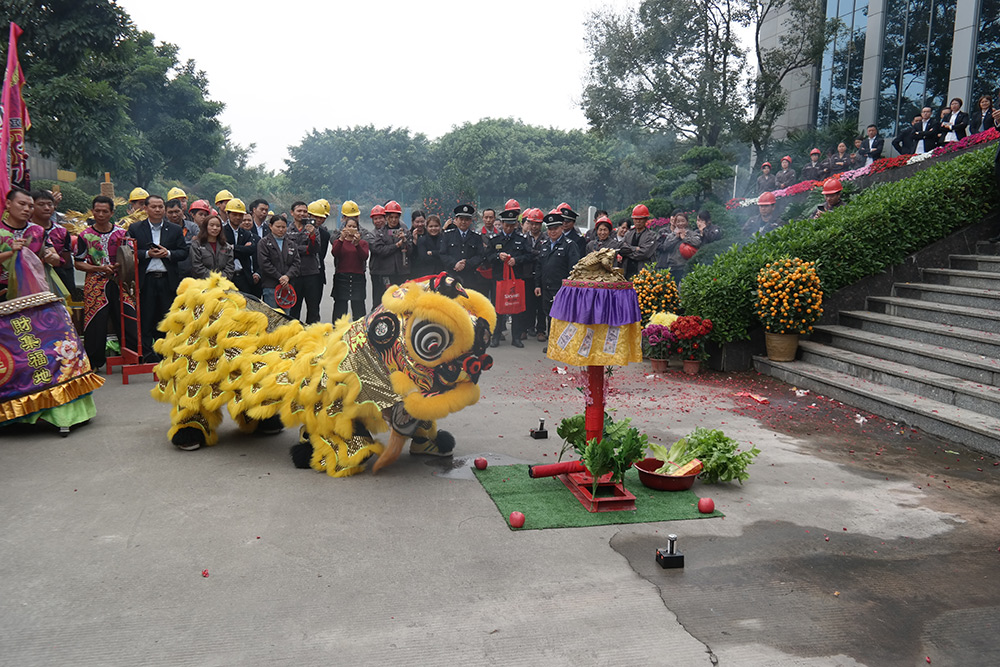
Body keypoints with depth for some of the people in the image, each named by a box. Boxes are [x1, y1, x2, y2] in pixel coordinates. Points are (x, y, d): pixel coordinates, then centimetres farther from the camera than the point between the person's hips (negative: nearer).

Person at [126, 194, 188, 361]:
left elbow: (184, 252, 6)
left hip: (168, 280, 1)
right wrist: (148, 254, -13)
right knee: (145, 318, 0)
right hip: (145, 280, -1)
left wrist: (168, 253, -11)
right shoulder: (135, 228, 7)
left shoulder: (175, 229, 11)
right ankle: (146, 353, 7)